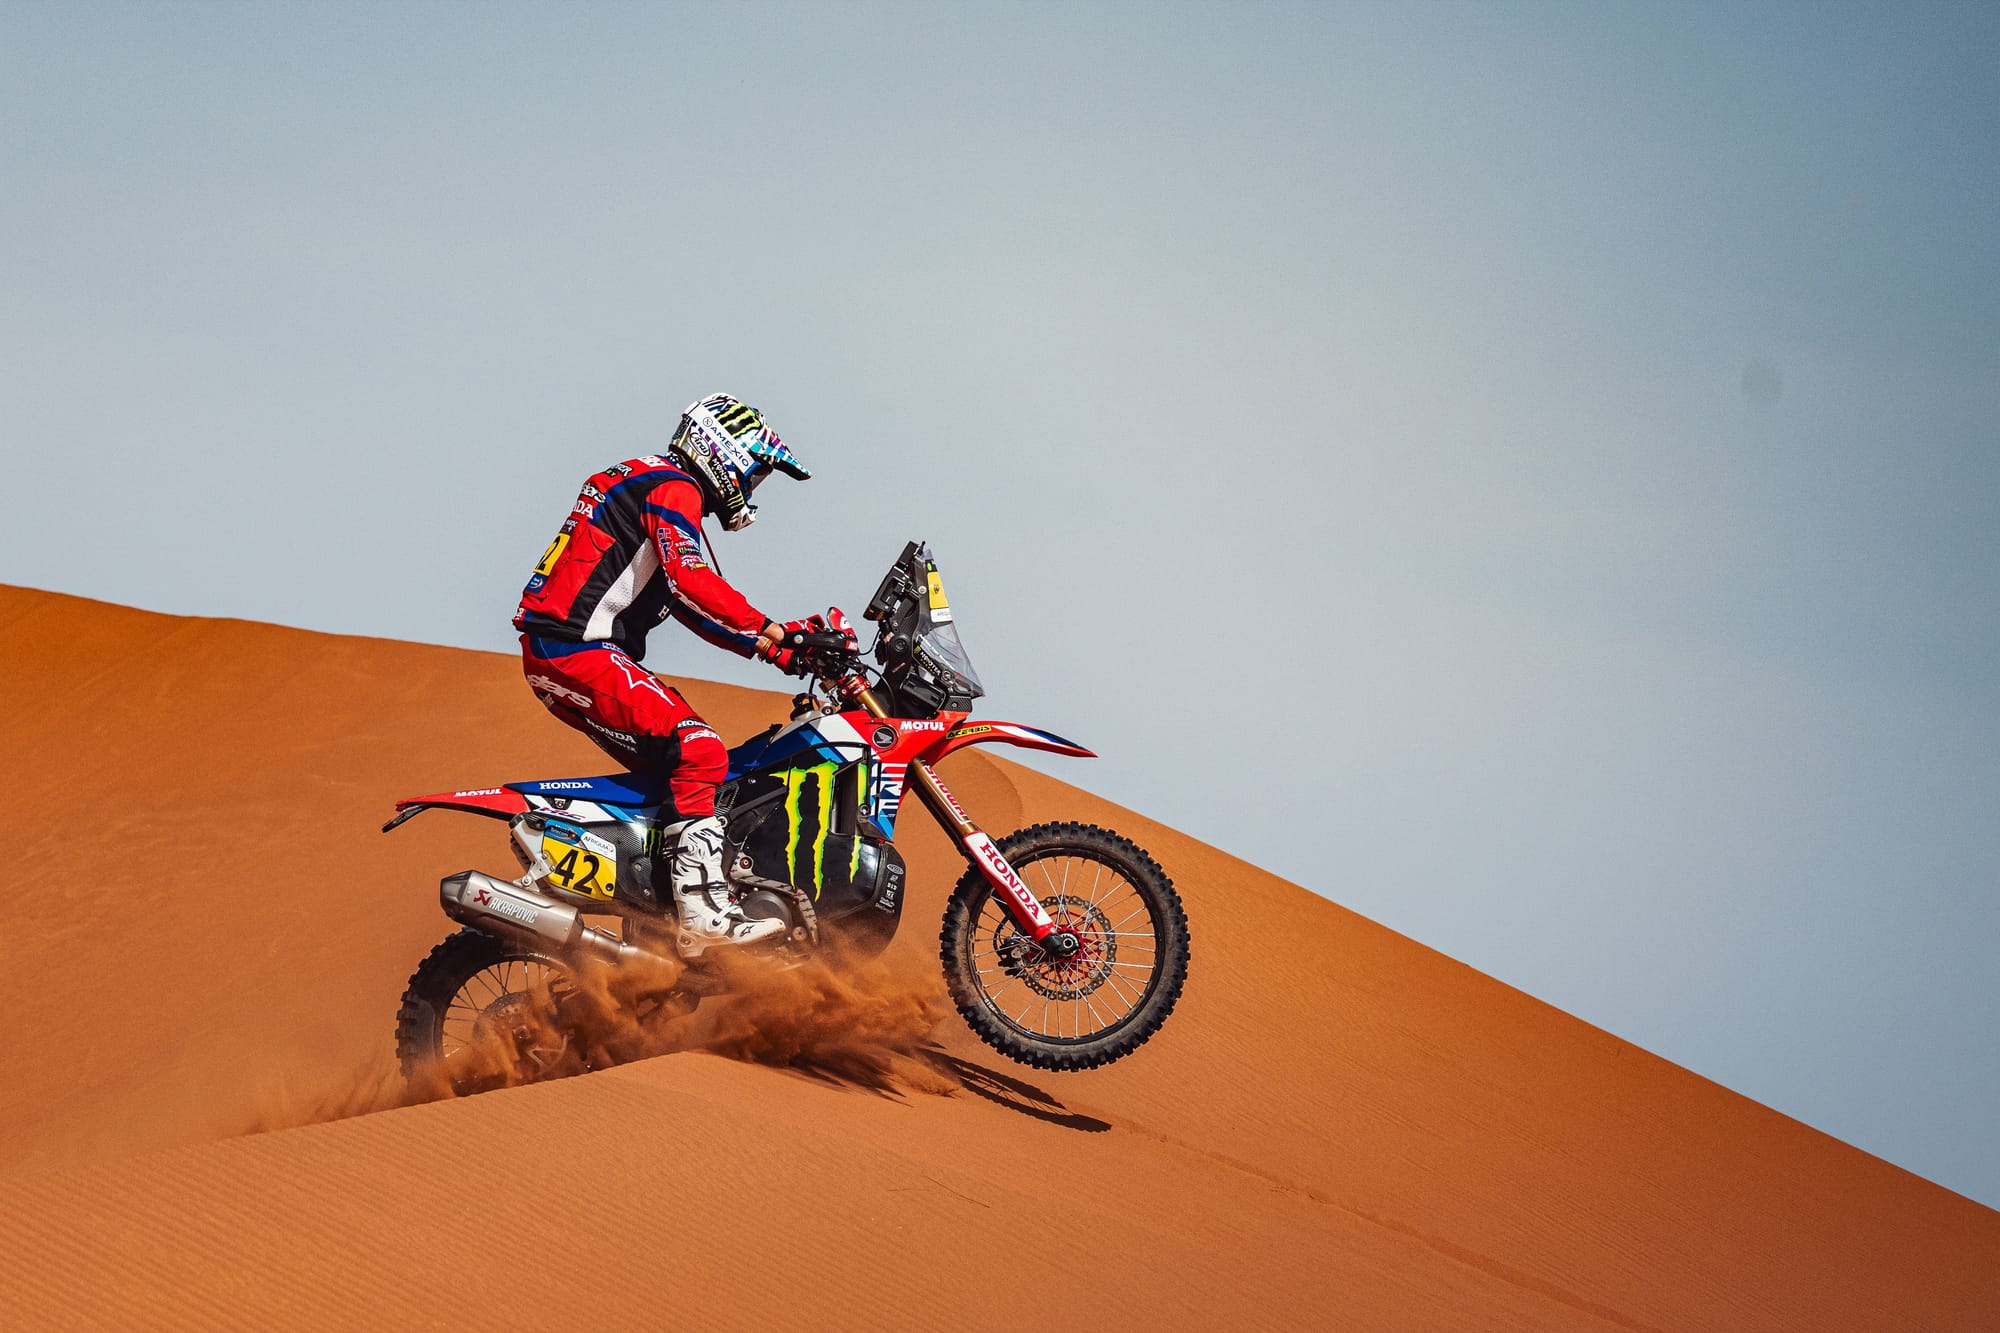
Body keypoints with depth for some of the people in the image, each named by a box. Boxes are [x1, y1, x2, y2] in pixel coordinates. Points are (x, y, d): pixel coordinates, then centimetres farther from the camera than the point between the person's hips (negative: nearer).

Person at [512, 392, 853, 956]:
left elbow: (691, 607, 27)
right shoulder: (672, 487, -5)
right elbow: (690, 583, -22)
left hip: (553, 655, 11)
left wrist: (777, 650, 18)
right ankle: (703, 915, -28)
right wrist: (773, 631, -23)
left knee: (675, 765, 15)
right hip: (576, 650, -11)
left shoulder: (647, 483, 27)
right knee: (700, 752, -20)